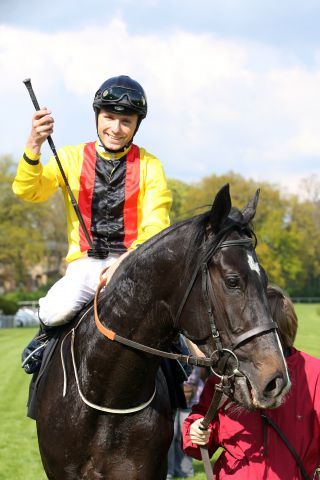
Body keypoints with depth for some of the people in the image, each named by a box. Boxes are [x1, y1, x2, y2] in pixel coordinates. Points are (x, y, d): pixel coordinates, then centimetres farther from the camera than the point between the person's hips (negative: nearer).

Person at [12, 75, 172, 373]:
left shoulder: (149, 166, 6)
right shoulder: (72, 158, 7)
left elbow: (156, 225, -3)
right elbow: (28, 192, -6)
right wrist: (34, 145, -24)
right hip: (85, 262, 0)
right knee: (56, 312, -30)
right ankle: (47, 337, 8)